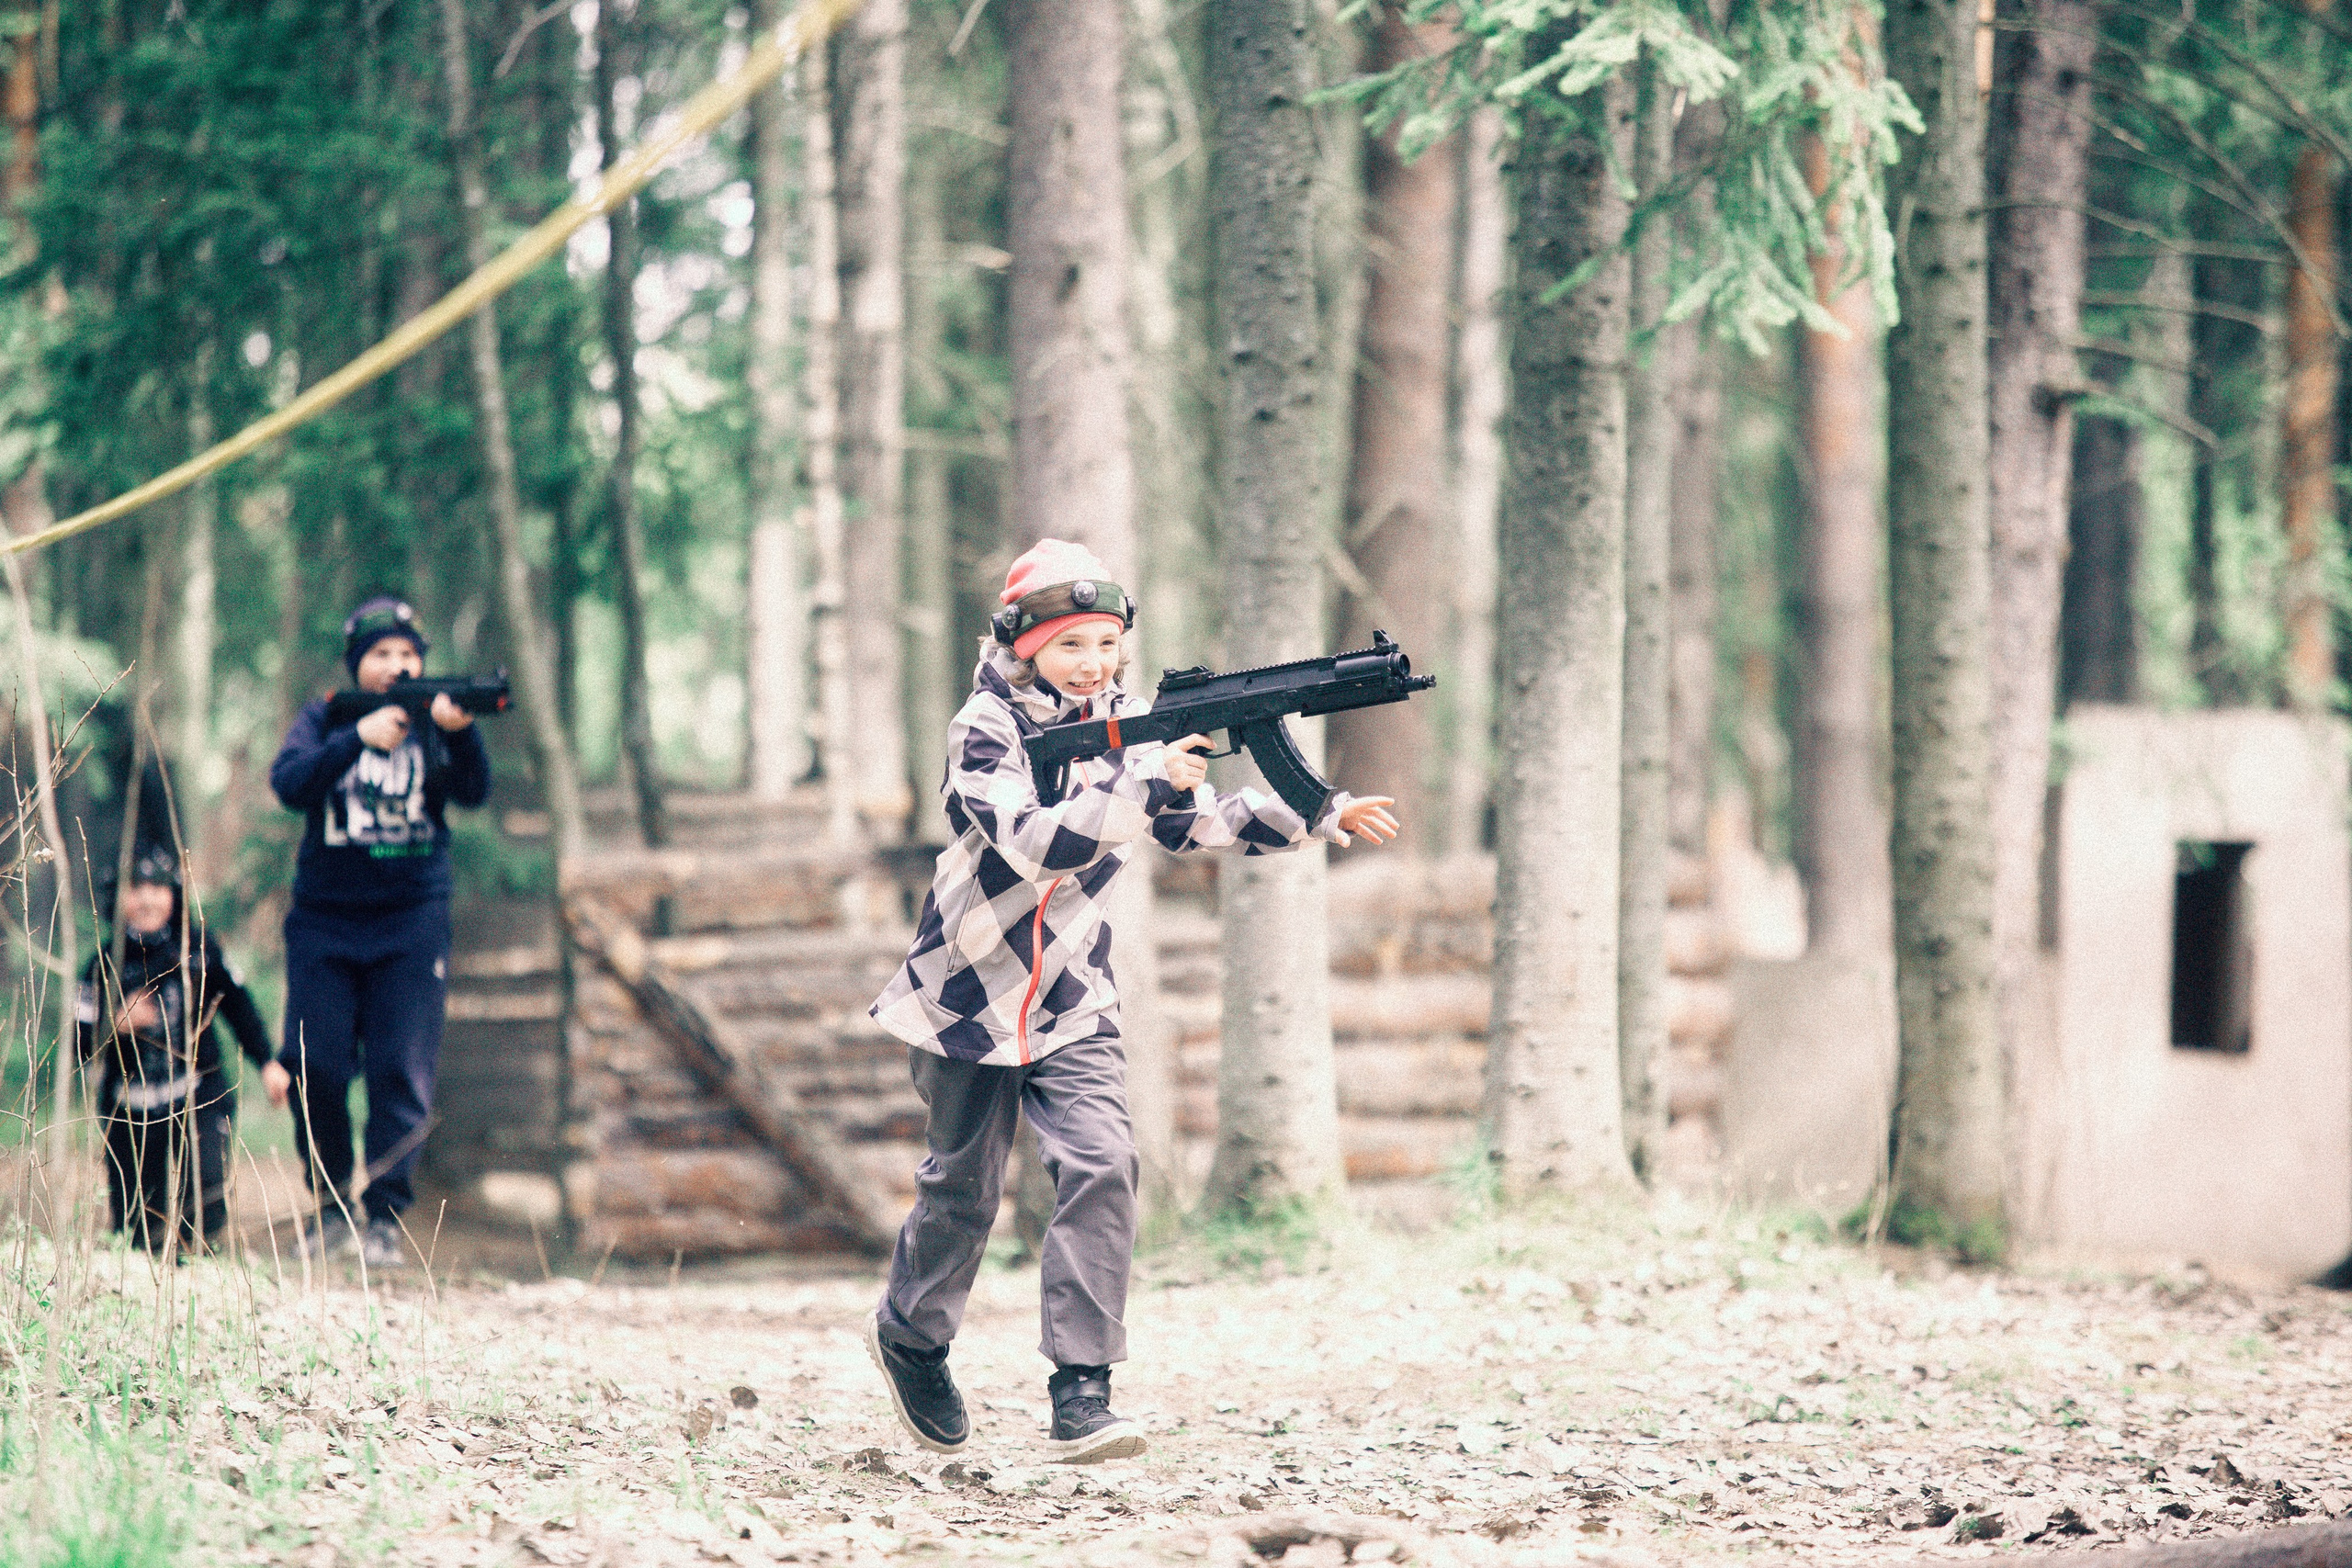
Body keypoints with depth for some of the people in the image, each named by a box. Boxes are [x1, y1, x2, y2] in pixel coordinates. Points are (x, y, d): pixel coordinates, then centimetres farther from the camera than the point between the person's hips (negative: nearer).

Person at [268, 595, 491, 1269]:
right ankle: (331, 1200, 16)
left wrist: (461, 730, -33)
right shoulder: (325, 719, 3)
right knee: (315, 1068, -3)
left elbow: (472, 791, -13)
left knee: (403, 1074, -7)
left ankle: (386, 1217, -2)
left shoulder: (432, 717, 3)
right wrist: (359, 739, -27)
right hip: (325, 923, 0)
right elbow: (289, 783, -15)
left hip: (411, 920, 0)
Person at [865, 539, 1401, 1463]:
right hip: (966, 995, -4)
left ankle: (1081, 1397, -15)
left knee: (1102, 1167, -15)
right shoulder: (984, 732, -18)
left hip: (1069, 1007, 4)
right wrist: (1144, 782, -42)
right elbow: (1038, 842, -33)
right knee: (962, 1189, 10)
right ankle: (910, 1335, 39)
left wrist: (1327, 816, -9)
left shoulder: (1126, 730, 0)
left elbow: (1205, 819, 4)